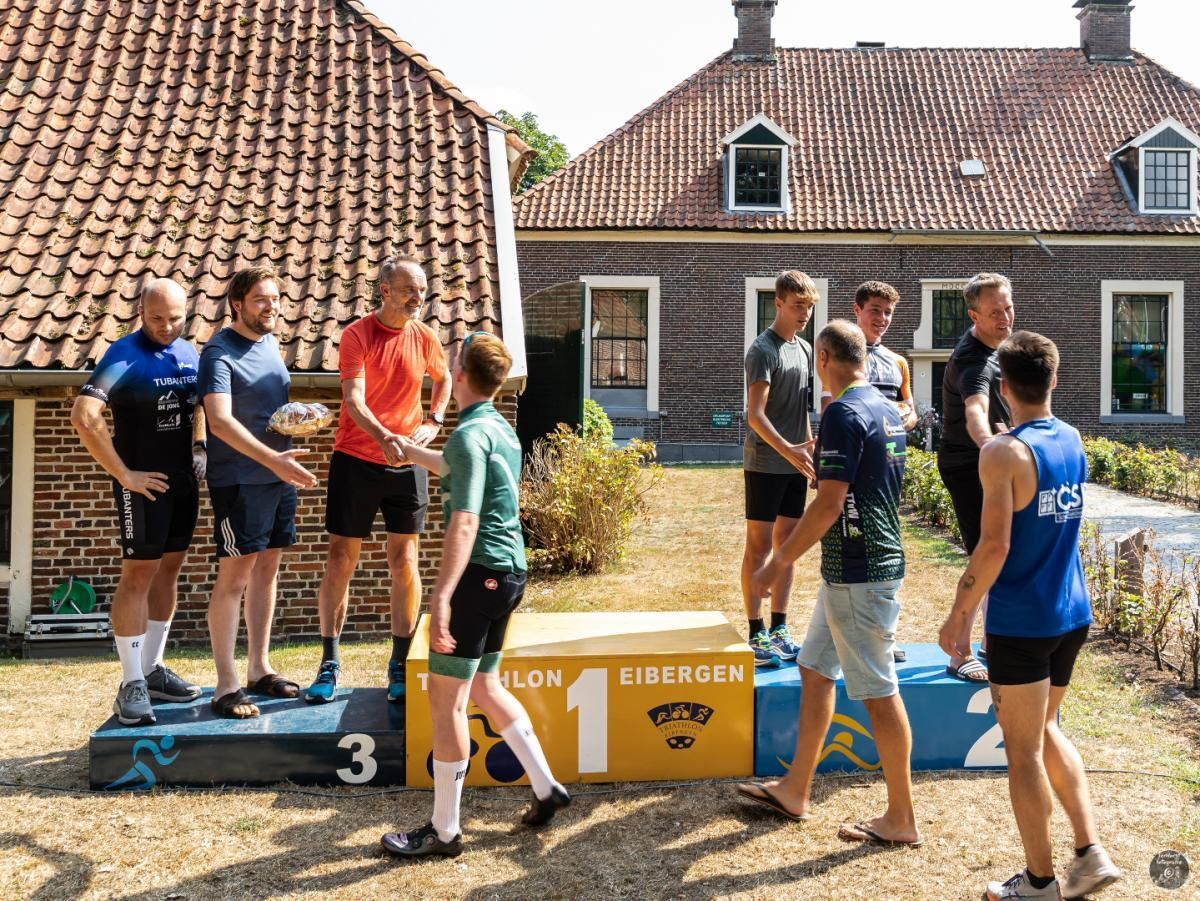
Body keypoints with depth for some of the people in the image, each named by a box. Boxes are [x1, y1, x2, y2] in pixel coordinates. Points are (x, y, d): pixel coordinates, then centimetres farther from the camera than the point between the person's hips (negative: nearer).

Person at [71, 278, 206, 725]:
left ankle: (153, 668, 22)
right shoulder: (124, 355, -14)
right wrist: (124, 475, -21)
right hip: (144, 482, -7)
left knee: (168, 569, 12)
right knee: (138, 574, -5)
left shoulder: (189, 352, 7)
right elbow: (84, 417, -25)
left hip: (184, 479, 7)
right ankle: (132, 683, 0)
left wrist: (199, 447, 8)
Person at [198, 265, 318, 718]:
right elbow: (220, 421, -25)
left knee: (267, 568, 12)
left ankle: (260, 669, 23)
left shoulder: (270, 342, 12)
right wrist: (273, 459, -33)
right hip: (239, 479, -8)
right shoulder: (219, 351, -12)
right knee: (234, 576, -5)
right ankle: (226, 687, 0)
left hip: (279, 476, 8)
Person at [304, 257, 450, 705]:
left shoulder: (425, 337, 2)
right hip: (355, 460, -3)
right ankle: (329, 663, 13)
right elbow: (354, 400, -20)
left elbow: (443, 379, 23)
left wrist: (434, 421, 7)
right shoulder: (357, 334, -10)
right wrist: (383, 437, -38)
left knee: (404, 562, 4)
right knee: (340, 560, 2)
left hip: (407, 463, 3)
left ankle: (400, 664, 14)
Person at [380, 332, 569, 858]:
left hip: (479, 574, -9)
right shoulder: (500, 429, 13)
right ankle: (546, 788, 26)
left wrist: (441, 598, -28)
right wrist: (407, 449, 47)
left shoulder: (470, 434, -16)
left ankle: (443, 832, 9)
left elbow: (464, 524, -25)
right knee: (483, 687, 21)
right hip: (509, 572, 9)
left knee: (446, 701, 0)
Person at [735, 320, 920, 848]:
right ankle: (795, 791, 27)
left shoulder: (844, 414, -18)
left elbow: (830, 503, -22)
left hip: (859, 573, -10)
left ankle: (901, 819, 10)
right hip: (850, 570, 10)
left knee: (879, 691, -1)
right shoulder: (886, 410, 11)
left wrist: (779, 562, -16)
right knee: (815, 669, 17)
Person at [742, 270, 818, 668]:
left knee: (787, 544, 10)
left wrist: (811, 452, 17)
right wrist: (788, 450, -31)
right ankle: (757, 635, 3)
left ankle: (779, 629, 18)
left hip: (795, 464, 7)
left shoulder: (804, 349, 13)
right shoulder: (763, 349, -11)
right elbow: (755, 414, -19)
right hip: (766, 463, -7)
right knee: (759, 546, -2)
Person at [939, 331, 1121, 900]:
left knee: (1023, 750, 6)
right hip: (1071, 614, 7)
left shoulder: (1004, 453, -17)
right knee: (1045, 730, 23)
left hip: (1021, 623, -7)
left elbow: (994, 545, -21)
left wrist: (958, 616, -12)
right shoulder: (1073, 441, 5)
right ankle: (1091, 854, 20)